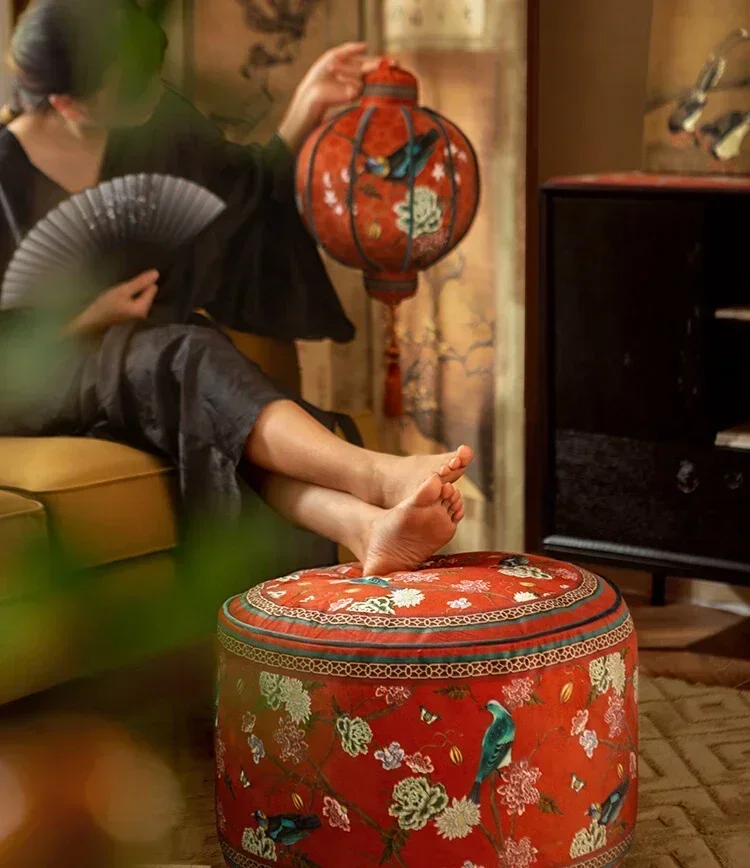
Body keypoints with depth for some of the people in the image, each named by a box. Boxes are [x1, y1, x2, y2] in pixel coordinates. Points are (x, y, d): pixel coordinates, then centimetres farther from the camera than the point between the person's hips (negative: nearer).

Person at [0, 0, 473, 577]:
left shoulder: (155, 128, 1)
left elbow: (252, 193, 15)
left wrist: (307, 109, 3)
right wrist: (85, 319, -20)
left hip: (149, 365, 5)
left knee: (233, 422, -30)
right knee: (187, 355, -36)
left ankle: (363, 523, -58)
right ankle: (375, 473, -53)